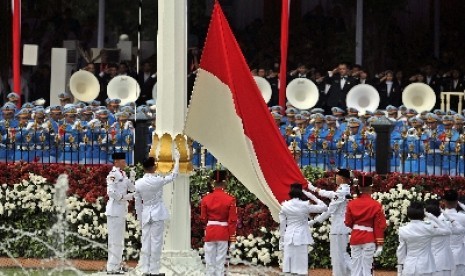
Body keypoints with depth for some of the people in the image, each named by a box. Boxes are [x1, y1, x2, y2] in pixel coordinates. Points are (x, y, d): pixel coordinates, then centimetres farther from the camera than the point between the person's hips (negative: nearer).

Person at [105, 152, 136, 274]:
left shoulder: (122, 174, 14)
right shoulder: (113, 174, -14)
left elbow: (132, 189, 15)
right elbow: (111, 192, -24)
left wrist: (132, 177, 0)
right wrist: (126, 197, -18)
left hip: (121, 211, 10)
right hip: (114, 210, -10)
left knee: (119, 241, 15)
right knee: (115, 240, -7)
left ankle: (116, 266, 22)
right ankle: (112, 268, -5)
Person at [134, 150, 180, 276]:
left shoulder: (138, 183, -3)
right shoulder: (158, 181, -14)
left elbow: (138, 203, 5)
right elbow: (173, 175, 0)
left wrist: (140, 218, 15)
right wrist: (177, 159, 13)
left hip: (146, 214, 4)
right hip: (158, 214, -4)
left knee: (146, 242, 8)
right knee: (156, 242, -1)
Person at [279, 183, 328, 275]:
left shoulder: (285, 206, -1)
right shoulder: (305, 206, -9)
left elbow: (282, 225, 5)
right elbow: (324, 207, -2)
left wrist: (281, 241, 13)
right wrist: (312, 197, 3)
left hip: (289, 236, 3)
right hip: (301, 236, -3)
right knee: (300, 265, -1)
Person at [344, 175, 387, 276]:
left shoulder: (351, 204, 1)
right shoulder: (376, 205, -8)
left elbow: (348, 223, 7)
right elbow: (379, 226, -8)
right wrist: (379, 245, -5)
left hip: (355, 238, 3)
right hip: (369, 239, -3)